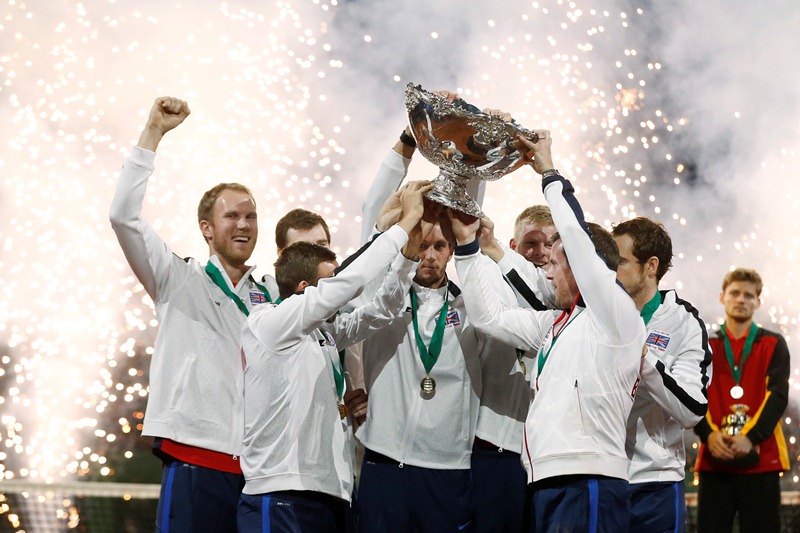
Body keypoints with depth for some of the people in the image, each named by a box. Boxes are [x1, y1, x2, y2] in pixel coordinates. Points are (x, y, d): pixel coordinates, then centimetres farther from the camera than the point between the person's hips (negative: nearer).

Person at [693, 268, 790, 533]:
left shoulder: (773, 344, 10)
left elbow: (778, 395, -2)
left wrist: (751, 437, -17)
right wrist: (709, 434, -16)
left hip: (761, 459, -1)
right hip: (714, 458, 1)